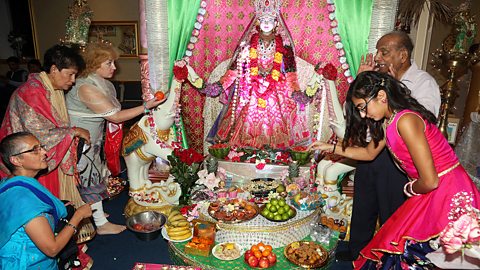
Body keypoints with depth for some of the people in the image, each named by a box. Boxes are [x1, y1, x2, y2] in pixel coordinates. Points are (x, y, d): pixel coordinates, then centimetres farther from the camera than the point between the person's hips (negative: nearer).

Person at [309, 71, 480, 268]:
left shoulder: (405, 121, -24)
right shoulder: (388, 123, 5)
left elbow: (430, 181, -23)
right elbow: (369, 153, 22)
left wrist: (409, 190, -1)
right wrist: (331, 148, 18)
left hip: (447, 192, -8)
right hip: (432, 193, 8)